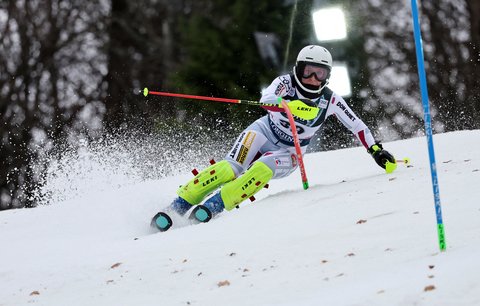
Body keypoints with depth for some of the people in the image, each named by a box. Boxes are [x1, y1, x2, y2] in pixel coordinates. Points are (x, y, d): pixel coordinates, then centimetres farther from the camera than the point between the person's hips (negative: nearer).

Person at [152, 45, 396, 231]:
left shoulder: (330, 100, -11)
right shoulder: (286, 83, -16)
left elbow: (356, 125, 0)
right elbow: (266, 100, -37)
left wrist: (375, 150, -6)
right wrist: (294, 105, -54)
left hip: (288, 153, 1)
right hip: (264, 132, -1)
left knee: (262, 169, -33)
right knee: (231, 168, -27)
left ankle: (215, 206, -36)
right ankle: (179, 205, -26)